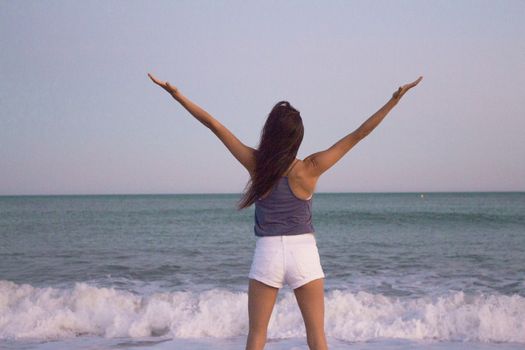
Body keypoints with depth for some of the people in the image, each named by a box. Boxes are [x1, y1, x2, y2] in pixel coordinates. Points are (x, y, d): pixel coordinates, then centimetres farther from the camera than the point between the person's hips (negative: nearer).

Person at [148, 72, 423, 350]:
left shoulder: (256, 164, -8)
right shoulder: (309, 169, -10)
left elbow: (213, 124, -4)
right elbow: (357, 135, -10)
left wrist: (176, 95, 2)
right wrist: (394, 100, -8)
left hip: (267, 254, 1)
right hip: (304, 254, 0)